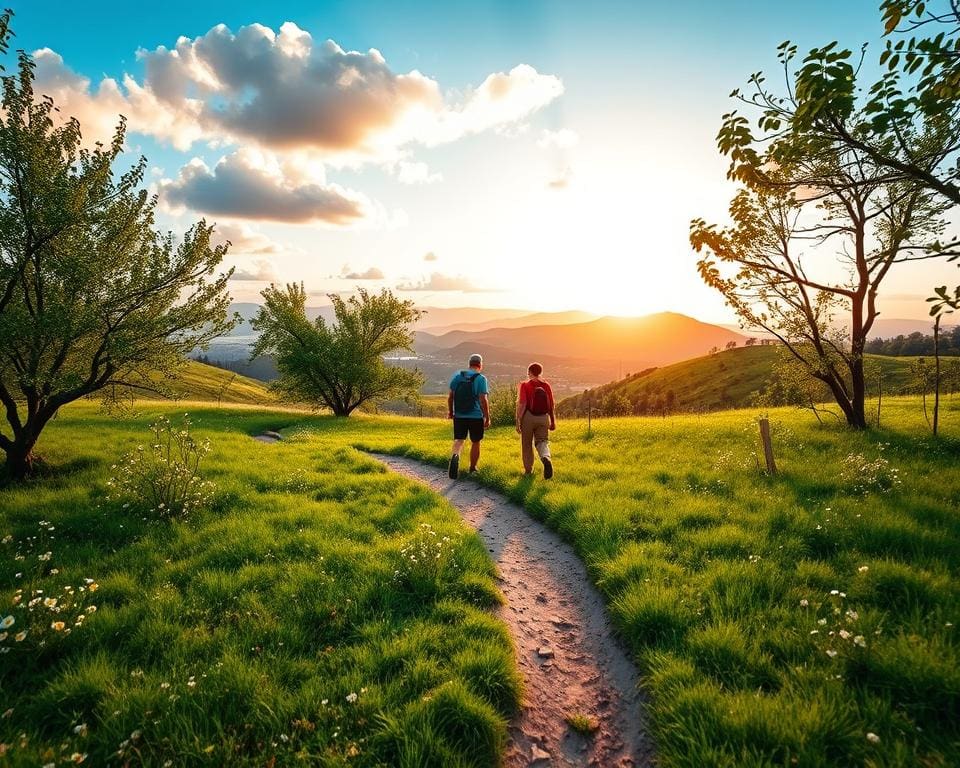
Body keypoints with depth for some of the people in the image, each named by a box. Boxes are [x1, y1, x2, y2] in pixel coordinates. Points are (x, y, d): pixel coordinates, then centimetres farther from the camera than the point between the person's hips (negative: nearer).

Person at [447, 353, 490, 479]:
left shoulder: (457, 375, 3)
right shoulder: (481, 379, -9)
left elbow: (450, 396, 5)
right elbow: (483, 400, -15)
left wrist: (450, 411, 18)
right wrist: (487, 417, -7)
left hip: (459, 416, 2)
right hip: (476, 416, -2)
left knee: (458, 440, 3)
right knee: (475, 443, 13)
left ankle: (455, 456, -28)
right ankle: (472, 469, 25)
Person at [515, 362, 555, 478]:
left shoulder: (525, 385, -7)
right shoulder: (546, 385, 4)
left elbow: (521, 404, -13)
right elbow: (551, 405, 6)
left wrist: (518, 421, -9)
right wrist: (553, 421, 15)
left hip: (528, 417, -2)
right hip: (543, 417, 3)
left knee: (527, 444, 12)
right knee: (542, 442, 8)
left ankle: (528, 470, 21)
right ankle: (546, 458, -24)